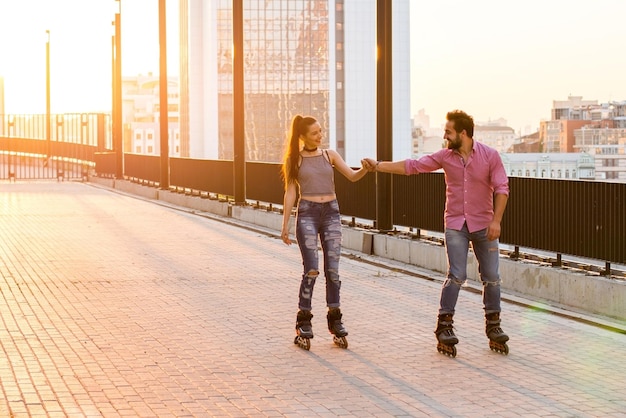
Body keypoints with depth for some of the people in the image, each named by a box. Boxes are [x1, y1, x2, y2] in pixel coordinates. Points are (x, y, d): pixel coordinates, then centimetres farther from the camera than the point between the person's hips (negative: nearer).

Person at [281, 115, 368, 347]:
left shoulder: (330, 155, 8)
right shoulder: (294, 159, 3)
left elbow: (352, 176, 1)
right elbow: (290, 192, 3)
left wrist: (365, 169, -21)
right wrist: (285, 225, 1)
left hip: (331, 213, 3)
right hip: (307, 214, -3)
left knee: (333, 269, 2)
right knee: (312, 270, -10)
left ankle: (334, 319, 14)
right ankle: (303, 320, 2)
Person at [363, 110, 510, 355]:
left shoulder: (490, 156, -8)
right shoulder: (445, 156, -1)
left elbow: (501, 188, -8)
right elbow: (412, 166, 1)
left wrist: (496, 220, -16)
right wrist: (378, 166, -3)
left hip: (483, 225, 0)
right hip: (455, 225, 0)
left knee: (491, 277, 4)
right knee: (456, 275, -8)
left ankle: (493, 326, 17)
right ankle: (444, 326, -1)